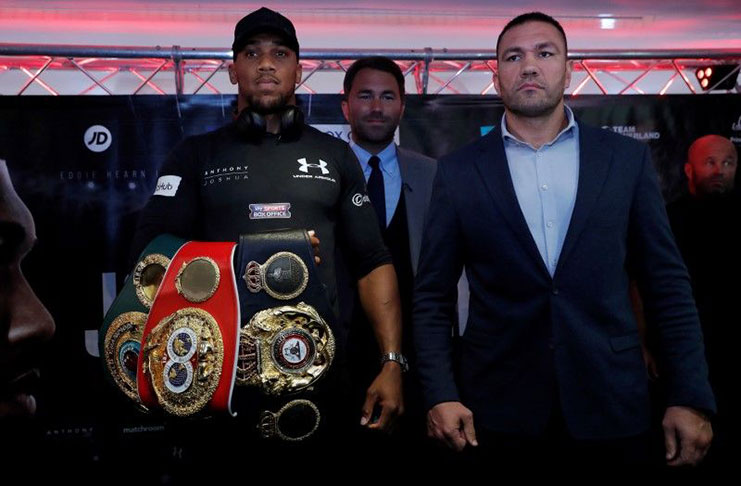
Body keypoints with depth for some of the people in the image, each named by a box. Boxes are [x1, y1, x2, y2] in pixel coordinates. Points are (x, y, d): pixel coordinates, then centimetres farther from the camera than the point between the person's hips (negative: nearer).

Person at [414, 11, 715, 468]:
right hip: (496, 412, 0)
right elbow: (433, 296, 2)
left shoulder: (628, 158, 3)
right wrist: (440, 395, -7)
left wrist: (692, 397, 0)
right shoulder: (459, 171, 2)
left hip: (612, 408, 1)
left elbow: (667, 283, 4)